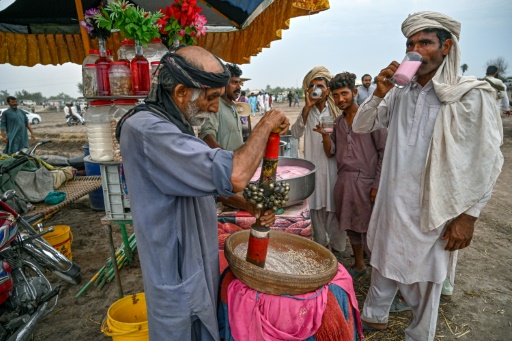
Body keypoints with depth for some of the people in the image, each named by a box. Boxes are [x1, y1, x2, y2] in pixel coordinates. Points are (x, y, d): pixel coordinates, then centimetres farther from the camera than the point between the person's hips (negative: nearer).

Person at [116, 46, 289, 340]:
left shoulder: (175, 125, 6)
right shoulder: (146, 129, -28)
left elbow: (208, 180, 14)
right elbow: (233, 176, -37)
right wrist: (267, 124, -22)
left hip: (198, 263, 9)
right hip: (178, 275, -9)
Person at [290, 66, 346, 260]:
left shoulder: (335, 110, 0)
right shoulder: (307, 111, 7)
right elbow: (296, 133, -10)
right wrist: (307, 107, -15)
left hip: (333, 166, -2)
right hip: (313, 166, 2)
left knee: (334, 208, 3)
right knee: (316, 207, 10)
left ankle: (337, 249, 20)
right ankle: (320, 246, 28)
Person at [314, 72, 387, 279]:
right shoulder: (338, 121, 12)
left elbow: (384, 151, -8)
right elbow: (331, 152, 10)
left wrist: (377, 184, -12)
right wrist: (325, 135, -9)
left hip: (365, 181, -6)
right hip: (343, 180, 6)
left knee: (369, 227, 1)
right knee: (351, 225, 15)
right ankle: (359, 265, 32)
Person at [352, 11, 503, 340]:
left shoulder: (472, 97, -11)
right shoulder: (400, 94, 3)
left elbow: (487, 163, -10)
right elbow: (360, 127, 7)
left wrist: (468, 217, -11)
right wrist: (378, 94, -10)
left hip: (433, 211, -4)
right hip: (393, 203, 5)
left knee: (425, 277, 12)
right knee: (384, 265, 20)